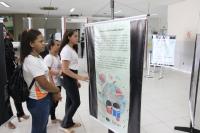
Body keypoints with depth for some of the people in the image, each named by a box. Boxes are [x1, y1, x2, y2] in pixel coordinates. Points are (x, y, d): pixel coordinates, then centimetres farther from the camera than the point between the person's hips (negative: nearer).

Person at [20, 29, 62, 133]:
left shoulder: (38, 57, 5)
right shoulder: (31, 61, -25)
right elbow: (44, 83, -25)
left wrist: (54, 92, 2)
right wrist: (57, 90, -7)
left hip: (44, 98, 9)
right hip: (38, 101, -9)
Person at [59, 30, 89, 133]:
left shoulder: (71, 49, 11)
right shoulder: (66, 50, -19)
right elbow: (65, 69, -24)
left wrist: (76, 80, 18)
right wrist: (80, 77, -26)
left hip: (72, 79, 9)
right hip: (68, 79, -9)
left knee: (70, 101, 17)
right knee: (76, 102, -1)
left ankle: (69, 122, 32)